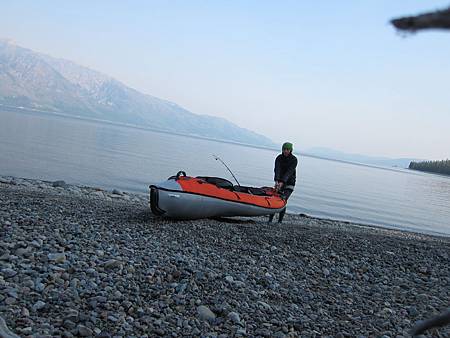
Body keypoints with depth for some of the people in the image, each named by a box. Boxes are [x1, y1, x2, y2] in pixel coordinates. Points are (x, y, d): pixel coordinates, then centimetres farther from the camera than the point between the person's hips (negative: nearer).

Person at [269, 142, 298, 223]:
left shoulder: (294, 160, -13)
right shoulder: (279, 158, -6)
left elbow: (289, 172, -24)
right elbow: (277, 170, -20)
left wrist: (282, 182, -37)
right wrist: (276, 181, -37)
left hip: (289, 183, -3)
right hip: (280, 181, 3)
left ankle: (280, 221, -9)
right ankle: (270, 220, 0)